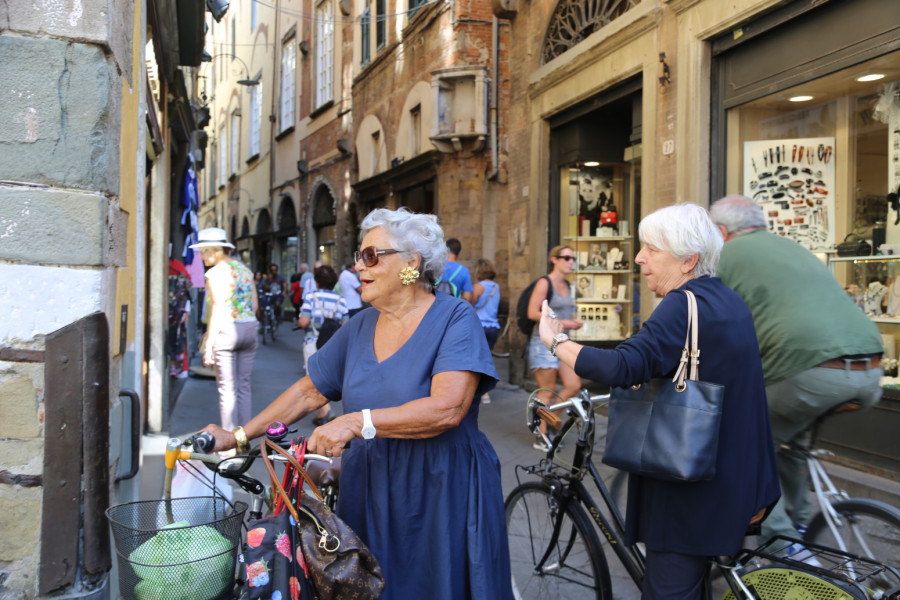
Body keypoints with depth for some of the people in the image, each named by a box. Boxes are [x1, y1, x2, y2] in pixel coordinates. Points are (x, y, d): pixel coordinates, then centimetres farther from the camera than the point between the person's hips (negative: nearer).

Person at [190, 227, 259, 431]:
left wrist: (209, 343, -15)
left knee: (227, 389, 0)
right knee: (243, 386, 12)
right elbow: (255, 305, 13)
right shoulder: (244, 269, 13)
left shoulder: (216, 273, -9)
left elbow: (218, 310, -15)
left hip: (226, 330, -6)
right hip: (250, 328, 7)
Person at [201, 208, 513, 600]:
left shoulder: (455, 319, -12)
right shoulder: (360, 327, 8)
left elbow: (447, 408, -25)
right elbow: (309, 391, 12)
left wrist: (356, 422, -28)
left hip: (443, 494, -5)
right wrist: (237, 436, 6)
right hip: (370, 492, 5)